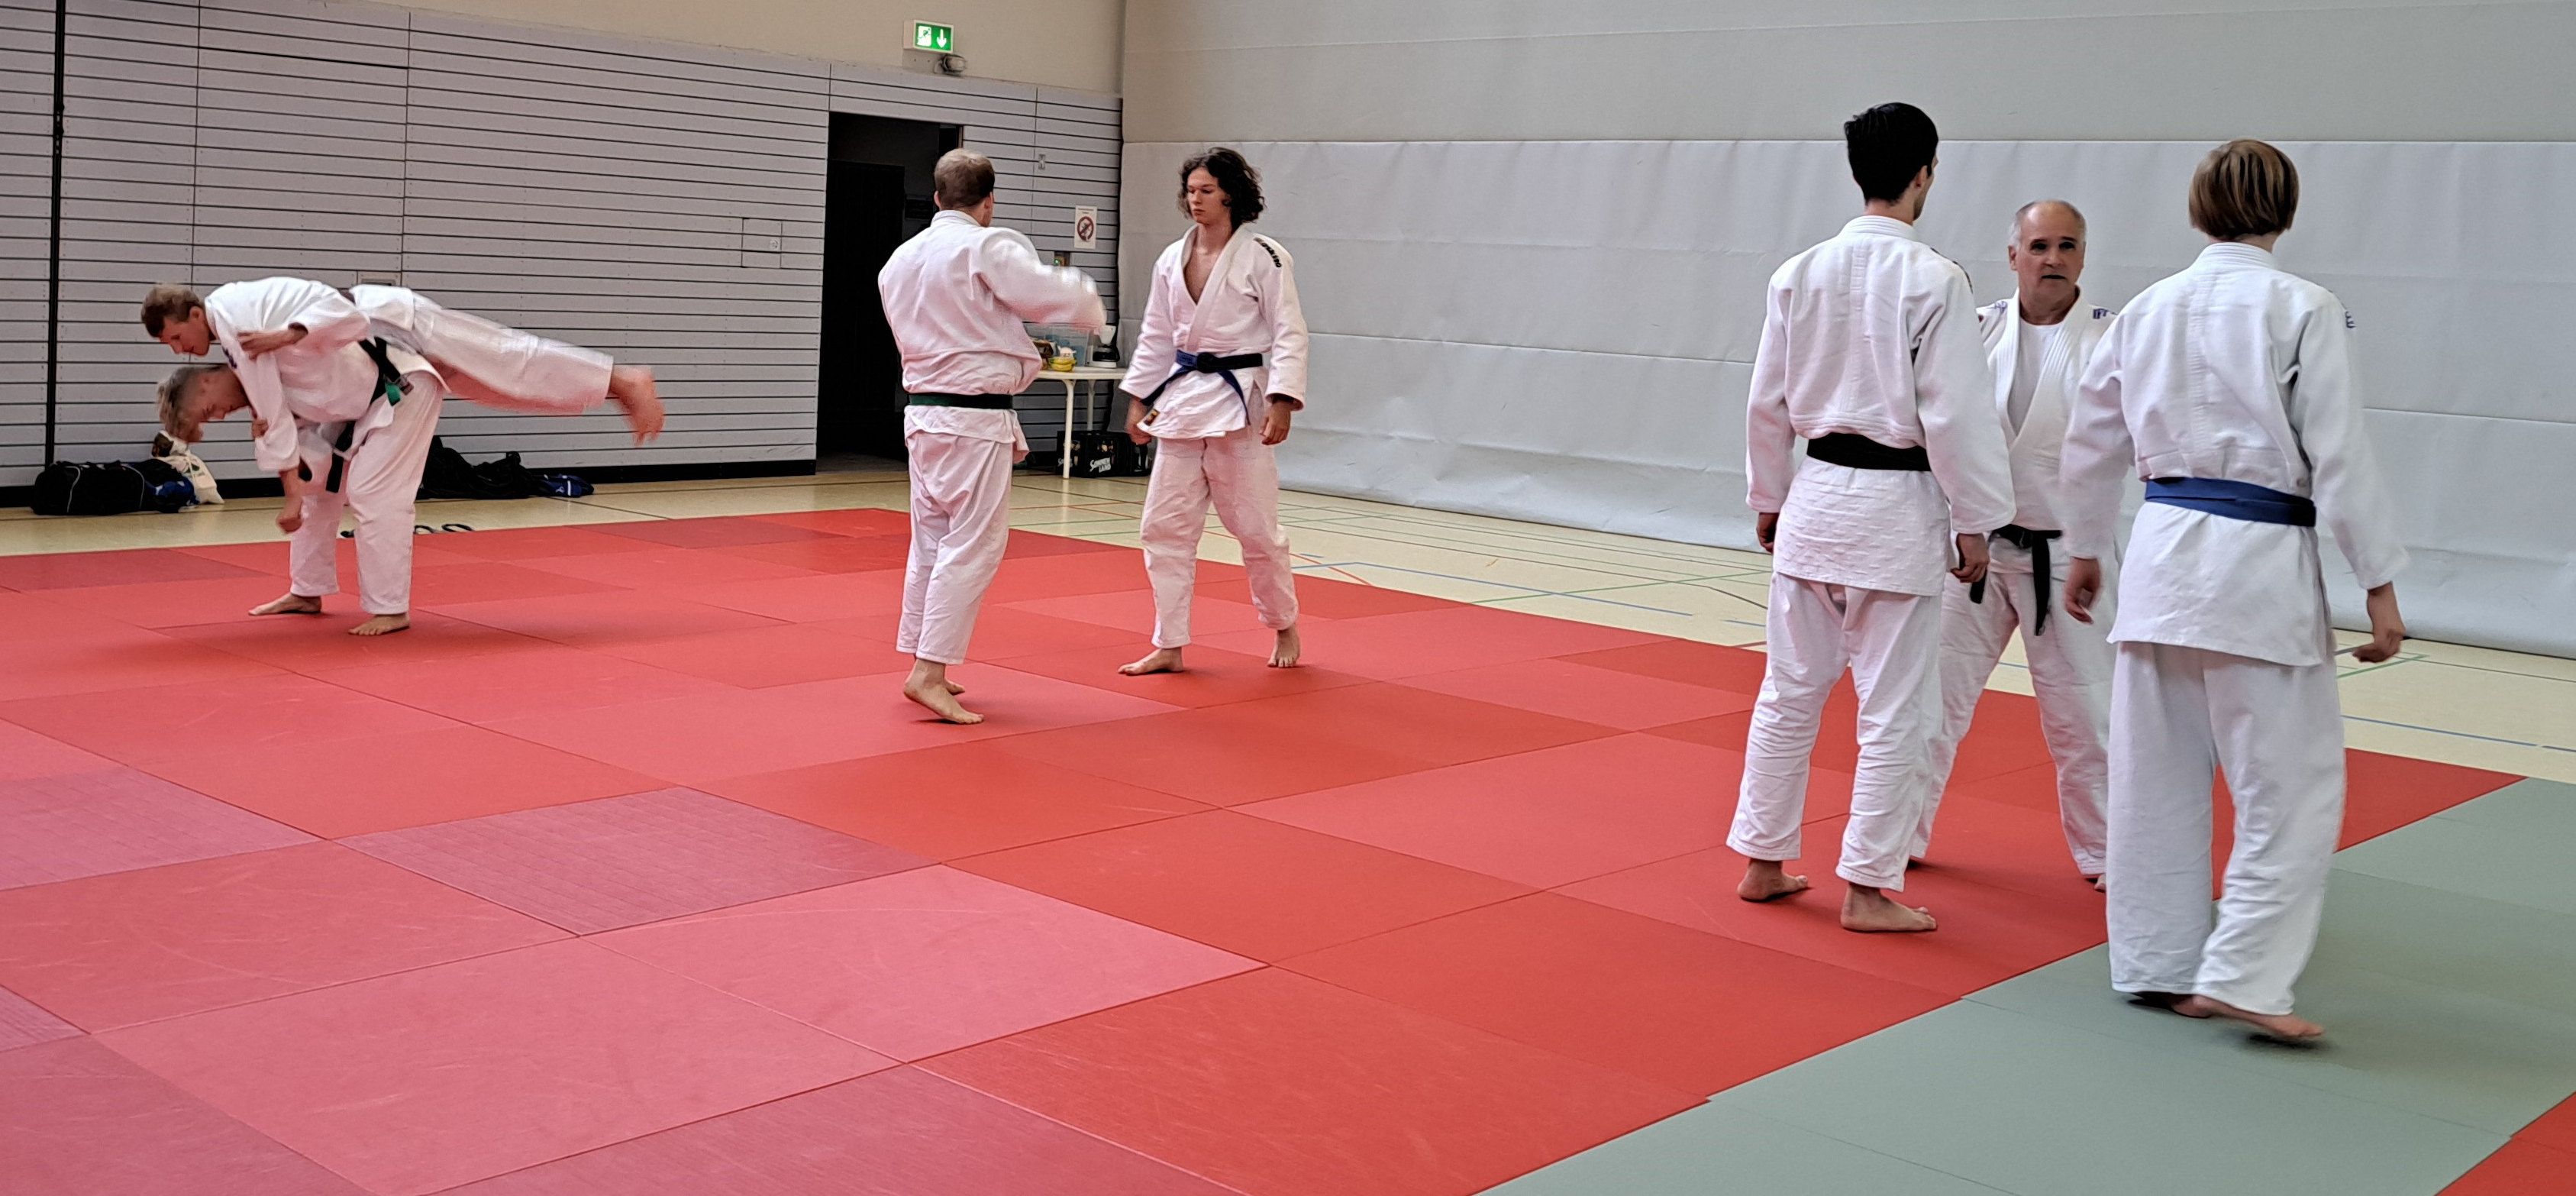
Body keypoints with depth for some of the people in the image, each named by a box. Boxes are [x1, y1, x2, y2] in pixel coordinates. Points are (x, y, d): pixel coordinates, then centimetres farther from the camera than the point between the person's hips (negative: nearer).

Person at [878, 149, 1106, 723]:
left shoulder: (900, 260, 11)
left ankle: (923, 663, 24)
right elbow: (1054, 295, -12)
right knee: (973, 546, -5)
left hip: (922, 412, 8)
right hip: (975, 419, -8)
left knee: (933, 540, 16)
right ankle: (930, 671, -8)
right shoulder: (988, 248, -13)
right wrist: (1087, 298, 11)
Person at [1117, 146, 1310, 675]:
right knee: (1166, 526, 3)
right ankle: (1169, 646, 11)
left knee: (1256, 528, 3)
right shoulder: (1172, 260, 8)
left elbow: (1289, 333, -10)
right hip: (1182, 400, 5)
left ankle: (1284, 628, 25)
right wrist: (1138, 399, 11)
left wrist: (1282, 402, -19)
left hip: (1240, 400, -5)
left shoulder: (1263, 256, -8)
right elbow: (1156, 336, 15)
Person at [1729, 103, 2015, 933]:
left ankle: (1763, 863, 24)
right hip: (1896, 505, -5)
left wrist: (1768, 498, 20)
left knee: (1790, 692, 15)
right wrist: (1974, 522, -5)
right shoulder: (1933, 281, -13)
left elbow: (1768, 403, 8)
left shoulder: (1799, 274, 2)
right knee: (1895, 708, 5)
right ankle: (1867, 888, 11)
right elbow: (1955, 413, -13)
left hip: (1815, 495, 6)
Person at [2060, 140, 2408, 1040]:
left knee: (2158, 778, 13)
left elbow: (2092, 442, 15)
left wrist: (2085, 551, 28)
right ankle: (2241, 976, -1)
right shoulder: (2305, 311, -7)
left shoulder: (2147, 309, 8)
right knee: (2292, 783, 3)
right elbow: (2340, 457, -9)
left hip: (2163, 550, 6)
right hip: (2259, 561, -6)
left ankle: (2155, 964, 22)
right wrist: (2380, 586, -4)